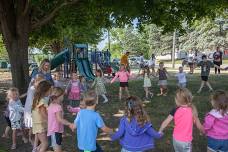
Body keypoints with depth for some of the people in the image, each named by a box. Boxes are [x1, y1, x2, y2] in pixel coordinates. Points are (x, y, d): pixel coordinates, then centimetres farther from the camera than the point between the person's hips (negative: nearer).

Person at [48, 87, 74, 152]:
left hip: (51, 131, 10)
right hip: (55, 132, -10)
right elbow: (59, 119, -31)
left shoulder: (51, 105, 10)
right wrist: (70, 124, -34)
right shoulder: (58, 107, -20)